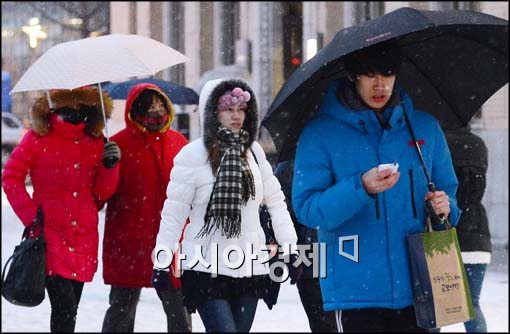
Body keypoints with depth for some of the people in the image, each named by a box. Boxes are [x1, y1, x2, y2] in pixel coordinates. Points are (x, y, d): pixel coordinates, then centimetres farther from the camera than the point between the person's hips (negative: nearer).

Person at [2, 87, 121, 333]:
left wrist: (110, 165, -10)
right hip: (51, 235, -4)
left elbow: (102, 193, 8)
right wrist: (30, 215, -7)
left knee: (70, 310, 11)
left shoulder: (96, 142, 7)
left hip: (84, 236, 4)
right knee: (64, 306, -14)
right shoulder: (39, 138, -5)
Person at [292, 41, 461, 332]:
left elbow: (448, 189, 19)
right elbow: (306, 209, -9)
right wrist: (361, 188, -24)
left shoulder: (425, 127, 10)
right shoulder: (320, 134, -1)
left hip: (416, 288, 3)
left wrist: (445, 207, -4)